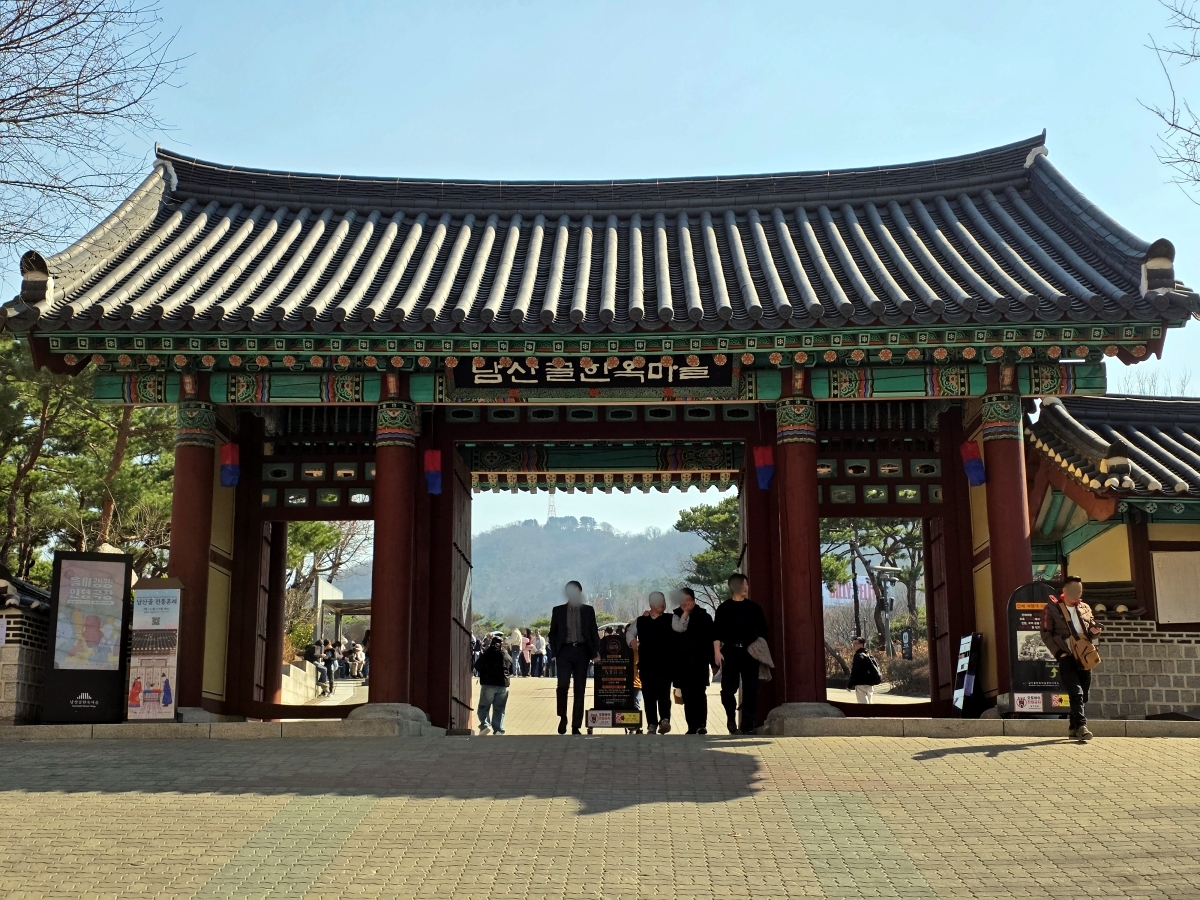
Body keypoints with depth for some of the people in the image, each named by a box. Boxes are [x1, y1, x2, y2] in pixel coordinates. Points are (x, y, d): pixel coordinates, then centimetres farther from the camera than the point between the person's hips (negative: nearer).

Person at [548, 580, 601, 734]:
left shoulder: (588, 610, 9)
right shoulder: (558, 610, 8)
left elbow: (594, 633, 7)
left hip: (582, 652, 1)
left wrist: (596, 653, -3)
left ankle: (576, 726, 5)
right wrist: (554, 654, -1)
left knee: (579, 690, 1)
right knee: (563, 685, -17)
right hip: (564, 651, -1)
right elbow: (553, 633, 9)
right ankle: (562, 717, 5)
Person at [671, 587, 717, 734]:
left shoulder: (703, 616, 1)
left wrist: (716, 653, -13)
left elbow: (713, 636, -4)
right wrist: (685, 612, -13)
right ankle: (692, 726, 8)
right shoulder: (676, 616, 9)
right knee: (687, 695, 4)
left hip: (700, 661, -3)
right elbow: (678, 628, -11)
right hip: (682, 661, 3)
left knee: (699, 693, -8)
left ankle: (702, 724, -8)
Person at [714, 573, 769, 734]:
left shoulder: (754, 608, 11)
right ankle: (731, 717, 23)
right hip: (730, 652, -2)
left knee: (750, 690, -1)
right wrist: (717, 651, -7)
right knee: (728, 688, -4)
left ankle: (747, 726, 4)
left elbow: (762, 630, 12)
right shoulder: (724, 608, 5)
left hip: (750, 652, 2)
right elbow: (716, 631, 2)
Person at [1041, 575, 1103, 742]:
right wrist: (1059, 653, -12)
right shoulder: (1051, 609, -2)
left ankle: (1074, 728, 18)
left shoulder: (1085, 608, 14)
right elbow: (1046, 634, -4)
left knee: (1083, 695, 8)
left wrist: (1094, 630, -3)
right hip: (1066, 658, -5)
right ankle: (1081, 727, -23)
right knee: (1076, 693, -17)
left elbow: (1091, 627, 22)